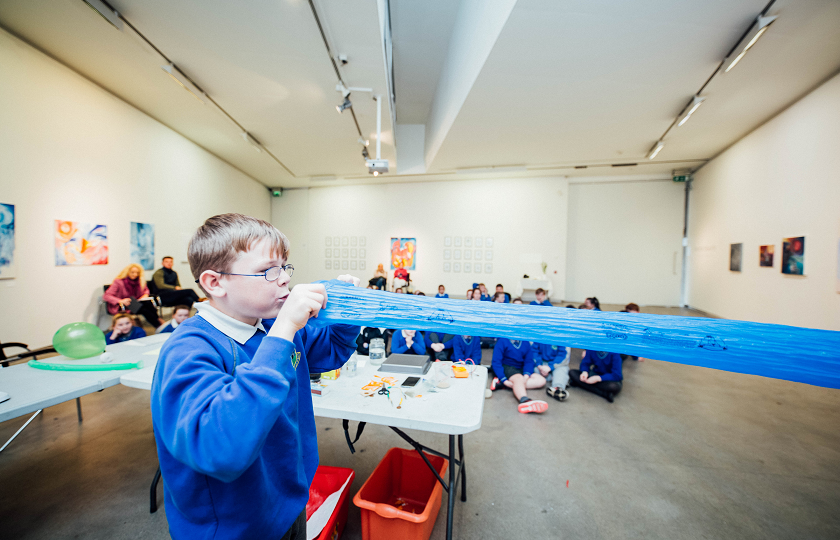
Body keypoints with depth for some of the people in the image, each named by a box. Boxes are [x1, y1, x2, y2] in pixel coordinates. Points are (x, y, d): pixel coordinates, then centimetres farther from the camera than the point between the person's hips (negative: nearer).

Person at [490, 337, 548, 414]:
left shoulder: (525, 343, 7)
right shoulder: (502, 341, -8)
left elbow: (529, 361, 2)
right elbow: (496, 362, -14)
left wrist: (526, 376, -18)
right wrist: (504, 380, -24)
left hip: (520, 369, 6)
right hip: (506, 367, -6)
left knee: (541, 380, -15)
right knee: (519, 378, -34)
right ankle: (524, 400, -66)